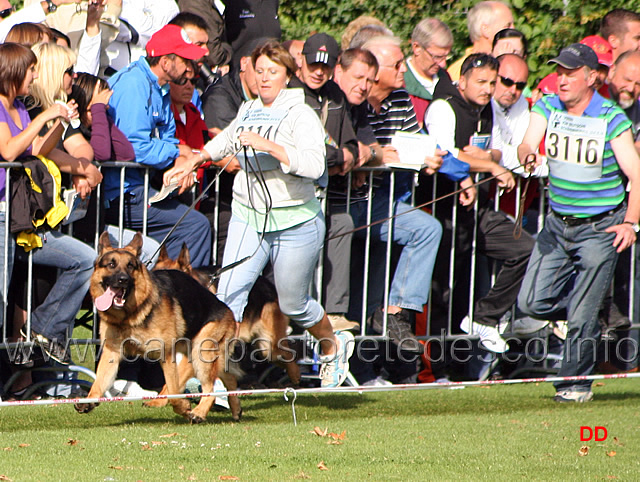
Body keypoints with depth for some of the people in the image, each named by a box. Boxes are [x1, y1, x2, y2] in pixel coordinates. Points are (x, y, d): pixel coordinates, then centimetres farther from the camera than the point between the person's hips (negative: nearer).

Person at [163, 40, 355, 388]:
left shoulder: (300, 115, -11)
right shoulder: (248, 111, 8)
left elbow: (313, 165, -27)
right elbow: (224, 142, 31)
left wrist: (268, 145, -31)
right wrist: (192, 163, 26)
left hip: (294, 222, -5)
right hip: (247, 215, 5)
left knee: (293, 305, 10)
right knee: (230, 292, -14)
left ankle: (333, 346, 39)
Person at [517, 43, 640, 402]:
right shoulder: (547, 108, 0)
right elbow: (527, 147, -12)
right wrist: (528, 154, -37)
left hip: (600, 227, -5)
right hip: (558, 224, 5)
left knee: (582, 314, -6)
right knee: (533, 302, 1)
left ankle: (576, 381, 12)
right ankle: (592, 320, 28)